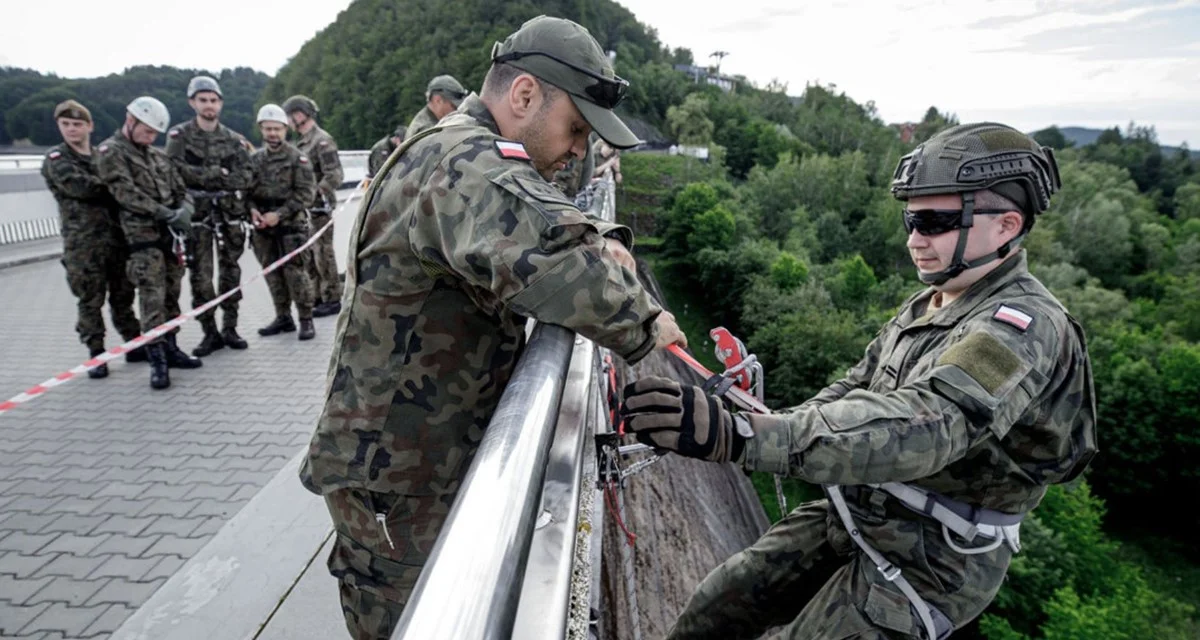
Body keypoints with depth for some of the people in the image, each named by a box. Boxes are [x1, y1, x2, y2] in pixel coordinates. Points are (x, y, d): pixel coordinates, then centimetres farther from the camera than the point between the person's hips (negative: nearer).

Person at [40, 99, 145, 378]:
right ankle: (96, 354, 8)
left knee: (123, 295, 11)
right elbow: (80, 187, -16)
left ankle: (135, 345, 20)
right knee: (90, 301, 0)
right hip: (83, 244, -4)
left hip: (117, 237, 4)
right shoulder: (57, 159, 1)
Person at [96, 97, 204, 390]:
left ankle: (170, 348, 21)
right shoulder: (110, 152, -1)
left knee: (171, 295, 11)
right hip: (142, 235, -6)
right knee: (152, 299, -9)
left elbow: (181, 190, 16)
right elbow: (126, 193, -13)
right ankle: (157, 361, -6)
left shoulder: (159, 156, 19)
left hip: (171, 234, 6)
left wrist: (184, 210, -7)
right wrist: (167, 213, -20)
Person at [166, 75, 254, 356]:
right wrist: (218, 172, -13)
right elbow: (176, 171, -13)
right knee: (200, 275, -3)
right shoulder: (180, 135, 1)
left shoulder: (232, 138, 9)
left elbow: (245, 177, -1)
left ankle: (230, 329, 16)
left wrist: (202, 175, -12)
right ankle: (210, 333, 6)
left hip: (230, 210, 3)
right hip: (196, 211, -2)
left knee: (230, 270, 7)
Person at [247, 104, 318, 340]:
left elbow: (305, 193, -9)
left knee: (295, 273, -5)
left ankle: (306, 320, 4)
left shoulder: (297, 158, -3)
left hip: (291, 225, -5)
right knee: (272, 274, 10)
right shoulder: (254, 159, 11)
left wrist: (279, 214, -15)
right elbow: (246, 190, 14)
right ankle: (283, 317, 22)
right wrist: (252, 210, -6)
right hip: (263, 227, 5)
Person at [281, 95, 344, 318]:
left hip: (320, 207, -9)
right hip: (306, 208, 9)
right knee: (310, 255, 13)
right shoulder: (303, 142, 16)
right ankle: (318, 297, 22)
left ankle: (332, 300, 5)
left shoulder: (322, 141, -10)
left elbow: (334, 177, -17)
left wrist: (313, 195, -19)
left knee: (323, 254, -4)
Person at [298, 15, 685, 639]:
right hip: (396, 478, -10)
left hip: (428, 453, 10)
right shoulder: (467, 161, -24)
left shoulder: (464, 156, 12)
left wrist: (607, 242, -4)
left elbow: (549, 229, 18)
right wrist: (641, 324, -24)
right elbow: (548, 255, -42)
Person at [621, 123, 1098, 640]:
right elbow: (856, 388, 11)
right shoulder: (928, 305, 6)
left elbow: (918, 428, -41)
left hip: (927, 563, -8)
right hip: (852, 516, 8)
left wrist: (735, 436, -54)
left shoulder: (1026, 328, -25)